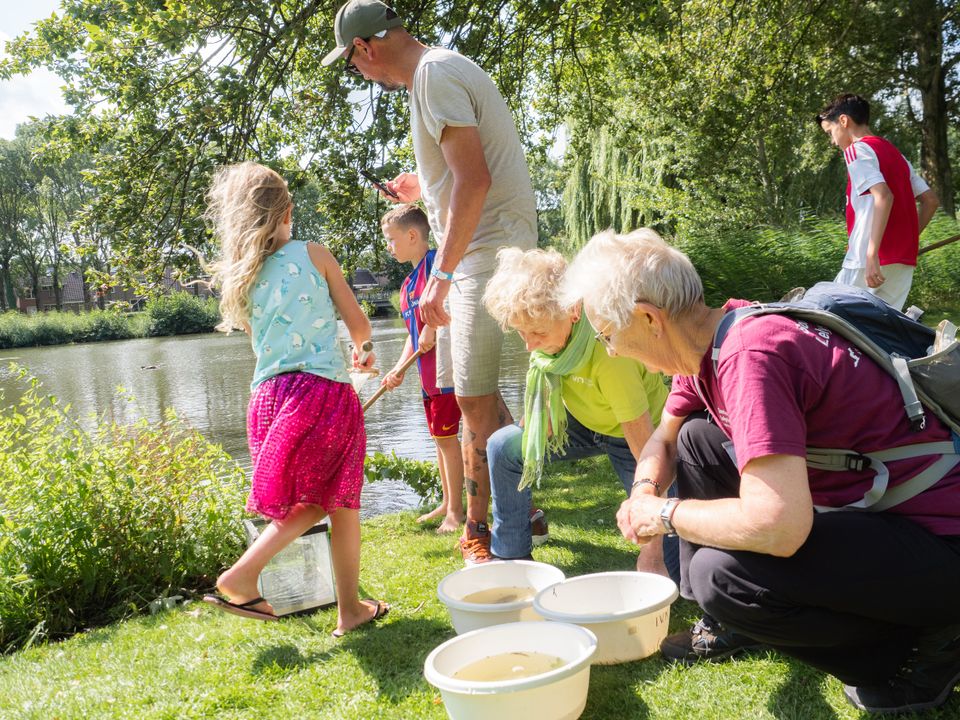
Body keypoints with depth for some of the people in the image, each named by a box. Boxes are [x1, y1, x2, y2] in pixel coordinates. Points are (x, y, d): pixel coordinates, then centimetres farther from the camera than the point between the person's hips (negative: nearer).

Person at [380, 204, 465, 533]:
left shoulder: (435, 261, -9)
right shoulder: (408, 286, 19)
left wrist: (432, 327, -24)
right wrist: (399, 370, 8)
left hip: (447, 366, -10)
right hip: (428, 373, 10)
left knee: (447, 436, -5)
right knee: (440, 437, 15)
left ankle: (455, 509, 6)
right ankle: (447, 504, 26)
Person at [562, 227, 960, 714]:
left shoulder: (750, 356, -28)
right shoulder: (705, 340, 1)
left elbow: (777, 526, -36)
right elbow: (664, 438, 18)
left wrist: (666, 513, -18)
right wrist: (644, 492, -4)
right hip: (860, 505, 9)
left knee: (719, 574, -28)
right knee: (697, 438, 9)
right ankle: (728, 623, 19)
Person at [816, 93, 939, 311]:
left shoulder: (856, 149, -4)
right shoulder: (895, 153, 21)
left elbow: (883, 196, -20)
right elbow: (931, 201, 19)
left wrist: (872, 255, -25)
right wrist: (907, 239, 20)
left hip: (872, 261, -8)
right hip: (904, 262, 8)